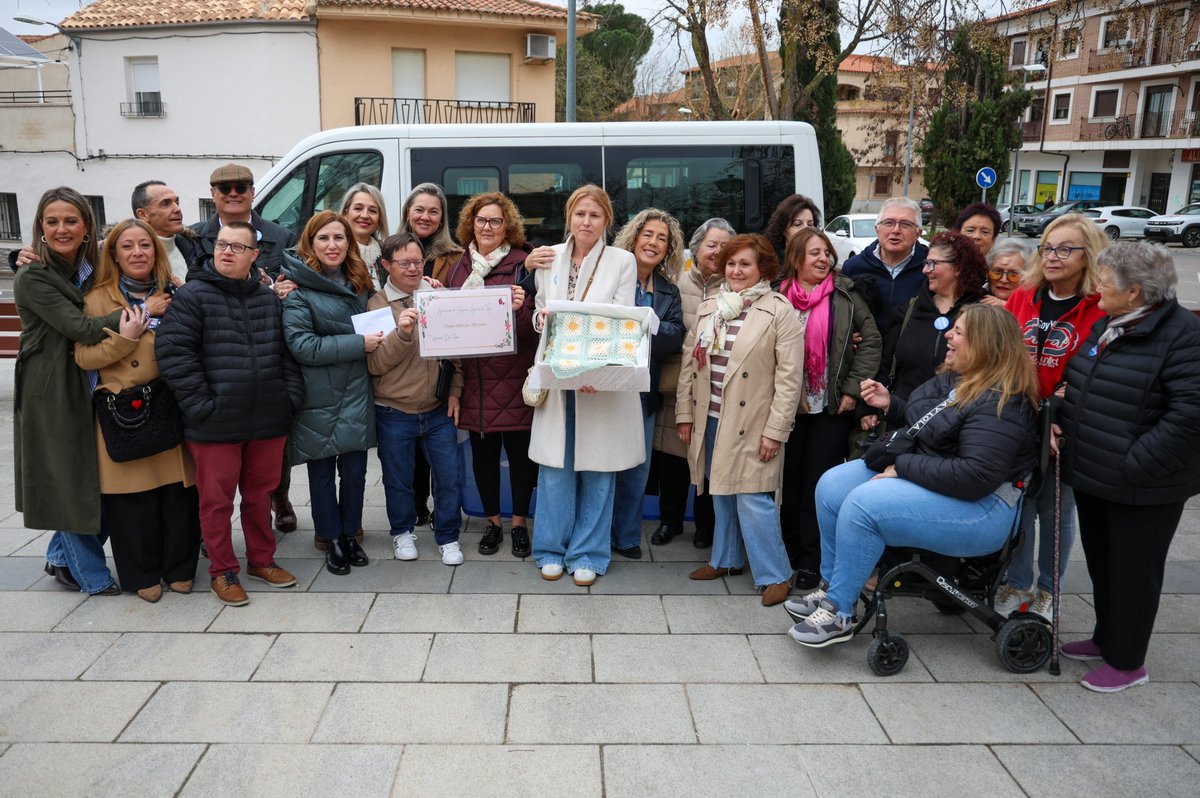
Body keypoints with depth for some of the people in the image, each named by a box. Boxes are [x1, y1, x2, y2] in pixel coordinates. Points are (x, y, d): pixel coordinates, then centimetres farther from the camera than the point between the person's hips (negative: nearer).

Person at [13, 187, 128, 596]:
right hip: (53, 393, -6)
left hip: (95, 387, 6)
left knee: (102, 478, 11)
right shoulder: (32, 279, -12)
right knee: (71, 480, 4)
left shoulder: (94, 270, 9)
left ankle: (62, 557, 32)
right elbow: (81, 328, -22)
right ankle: (91, 575, 19)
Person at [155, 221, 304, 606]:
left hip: (267, 420, 4)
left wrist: (291, 395, 3)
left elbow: (287, 351, 13)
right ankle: (222, 571, 23)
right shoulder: (192, 295, -6)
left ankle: (261, 560, 33)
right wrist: (199, 403, -15)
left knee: (260, 493, 17)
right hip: (215, 425, -4)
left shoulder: (269, 298, 10)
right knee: (216, 499, 7)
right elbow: (173, 352, -12)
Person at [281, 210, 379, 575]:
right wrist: (359, 344, -19)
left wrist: (379, 337, 2)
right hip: (319, 398, -4)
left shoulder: (359, 283, 10)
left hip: (356, 395, 4)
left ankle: (350, 534, 25)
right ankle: (331, 539, 23)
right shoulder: (298, 288, -8)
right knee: (322, 472, 8)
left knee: (355, 469, 7)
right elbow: (302, 346, -17)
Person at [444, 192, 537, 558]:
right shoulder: (459, 267, 11)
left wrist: (521, 309, -25)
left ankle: (519, 523, 20)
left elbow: (534, 326, -5)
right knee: (482, 452, 10)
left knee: (520, 451, 4)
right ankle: (492, 522, 26)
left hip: (514, 376, -3)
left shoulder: (522, 263, -1)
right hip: (474, 378, 4)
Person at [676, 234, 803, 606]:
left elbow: (789, 376, -10)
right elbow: (689, 363, 12)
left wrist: (775, 430, -14)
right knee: (722, 493, 15)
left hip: (751, 423, -6)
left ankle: (775, 575, 6)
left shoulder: (779, 311, -6)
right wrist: (685, 414, 7)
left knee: (751, 498, -7)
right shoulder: (709, 308, 11)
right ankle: (726, 559, 31)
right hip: (712, 418, 6)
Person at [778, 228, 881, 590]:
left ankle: (812, 563, 12)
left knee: (819, 483, 2)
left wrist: (853, 388, -7)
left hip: (832, 407, -1)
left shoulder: (845, 294, -1)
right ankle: (790, 553, 24)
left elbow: (871, 341, -1)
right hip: (790, 405, 1)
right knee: (790, 480, 8)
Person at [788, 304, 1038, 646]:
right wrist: (890, 405, 2)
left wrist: (903, 467, -23)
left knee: (862, 504, -28)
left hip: (979, 506, -10)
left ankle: (839, 614, -14)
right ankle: (831, 588, 9)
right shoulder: (952, 380, 7)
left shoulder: (1000, 403, -22)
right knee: (831, 486, -1)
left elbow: (975, 478, -30)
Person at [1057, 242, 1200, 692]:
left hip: (1141, 488, -8)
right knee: (1100, 563, 21)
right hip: (1092, 477, 8)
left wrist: (1133, 467, -24)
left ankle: (1126, 661, 24)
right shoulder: (1105, 326, 8)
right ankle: (1106, 639, 40)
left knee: (1133, 571, 7)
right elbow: (1078, 387, 20)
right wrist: (1062, 427, 5)